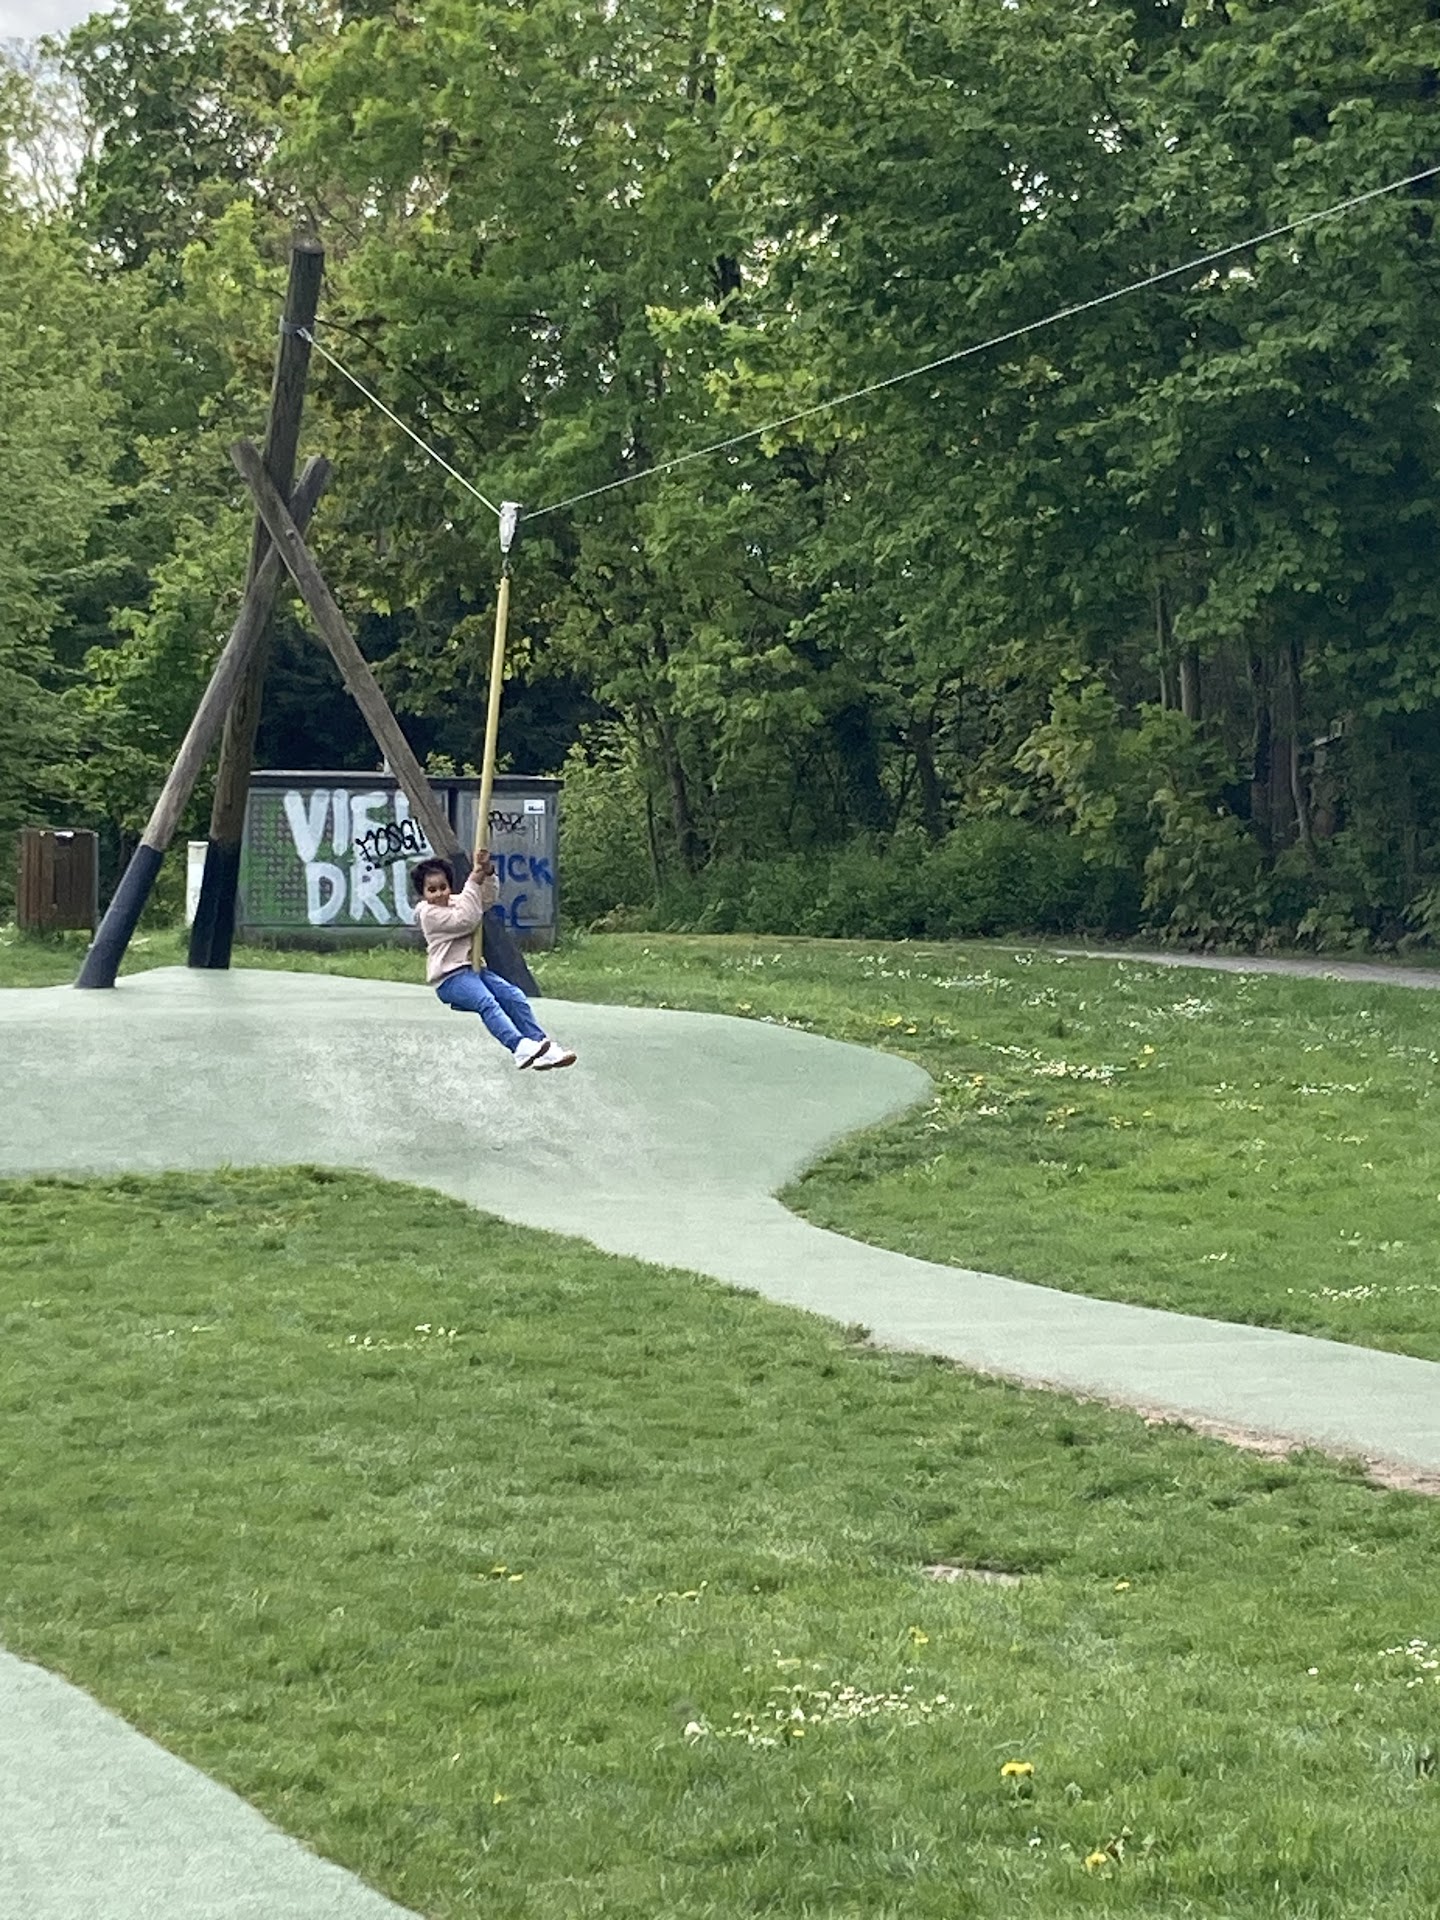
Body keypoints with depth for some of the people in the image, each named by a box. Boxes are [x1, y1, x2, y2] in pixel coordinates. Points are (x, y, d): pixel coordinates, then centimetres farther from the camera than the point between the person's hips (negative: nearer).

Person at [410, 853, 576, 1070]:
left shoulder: (455, 902, 18)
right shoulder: (428, 913, -6)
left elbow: (489, 898, 12)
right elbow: (466, 920, -17)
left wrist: (488, 873, -6)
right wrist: (474, 880, -14)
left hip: (474, 968, 8)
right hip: (450, 977, -8)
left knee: (514, 997, -13)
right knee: (486, 1002, -33)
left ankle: (542, 1045, -20)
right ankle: (520, 1047, -52)